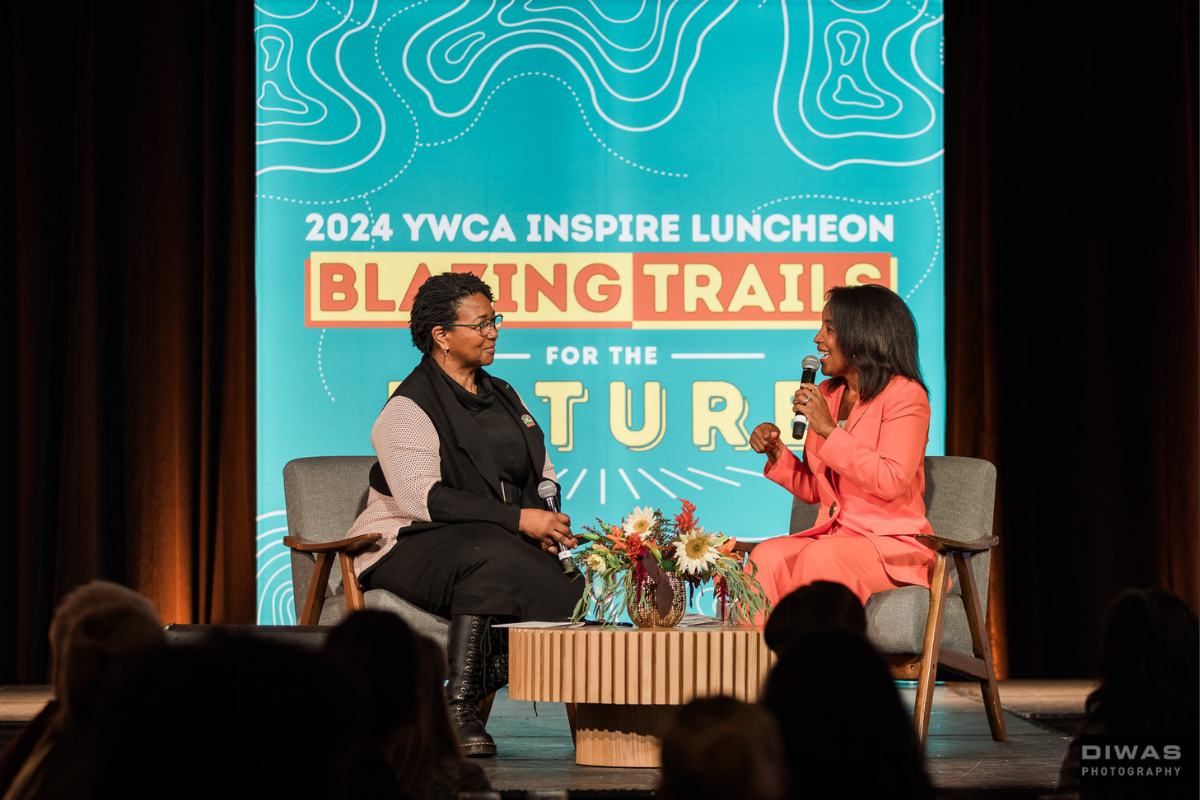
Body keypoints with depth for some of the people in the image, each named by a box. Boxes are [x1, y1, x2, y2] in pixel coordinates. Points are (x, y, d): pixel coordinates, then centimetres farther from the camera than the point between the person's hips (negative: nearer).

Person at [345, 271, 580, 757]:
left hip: (501, 545, 6)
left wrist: (545, 521, -3)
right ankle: (459, 706, -33)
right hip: (407, 548, -6)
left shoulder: (504, 398, 18)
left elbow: (543, 475, 22)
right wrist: (518, 520, -25)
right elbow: (423, 498, -20)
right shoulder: (409, 408, -7)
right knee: (487, 554, -39)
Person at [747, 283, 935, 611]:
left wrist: (829, 429, -17)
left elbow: (892, 482, -18)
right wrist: (776, 452, 3)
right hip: (834, 537, 6)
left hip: (892, 546, -6)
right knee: (766, 556, -25)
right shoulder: (827, 394, 18)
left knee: (819, 557, -36)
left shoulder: (905, 395, -4)